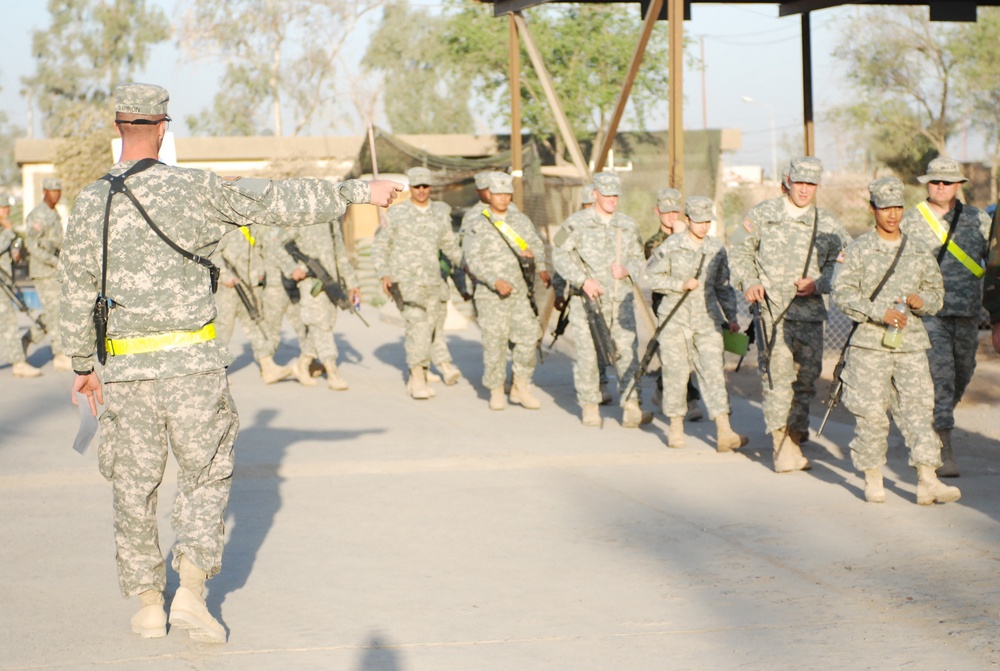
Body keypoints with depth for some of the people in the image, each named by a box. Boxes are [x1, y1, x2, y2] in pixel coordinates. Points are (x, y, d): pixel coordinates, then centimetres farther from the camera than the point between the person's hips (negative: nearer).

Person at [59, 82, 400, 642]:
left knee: (135, 487, 13)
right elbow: (282, 202, -3)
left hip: (125, 366, 2)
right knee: (207, 474, 11)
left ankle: (148, 605, 19)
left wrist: (84, 365, 19)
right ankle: (192, 591, -1)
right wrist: (359, 192, 7)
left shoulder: (90, 204, 1)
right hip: (191, 364, -2)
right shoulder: (195, 189, -7)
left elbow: (77, 295, 6)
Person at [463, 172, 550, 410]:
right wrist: (495, 281, -22)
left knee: (529, 336, -8)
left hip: (521, 292, 3)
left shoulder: (521, 221, 13)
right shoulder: (478, 226, 0)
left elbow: (536, 245, 19)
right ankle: (496, 392, 10)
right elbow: (473, 260, -9)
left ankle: (520, 387, 5)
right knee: (494, 341, -3)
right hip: (491, 296, -3)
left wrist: (541, 267, -2)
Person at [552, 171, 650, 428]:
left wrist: (627, 270, -7)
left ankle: (632, 409, -7)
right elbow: (559, 255, -6)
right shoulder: (576, 223, -1)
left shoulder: (628, 225, 11)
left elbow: (638, 259, 16)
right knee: (587, 353, 1)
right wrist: (583, 280, -17)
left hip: (621, 300, 3)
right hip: (587, 300, -2)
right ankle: (589, 408, 13)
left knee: (627, 352, -6)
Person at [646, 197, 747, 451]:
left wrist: (731, 317, 10)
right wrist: (681, 285, -13)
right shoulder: (670, 247, -3)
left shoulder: (717, 249, 7)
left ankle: (724, 432, -13)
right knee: (676, 373, 2)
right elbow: (652, 278, -1)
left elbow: (723, 287, 16)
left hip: (707, 319, 2)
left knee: (714, 371, -7)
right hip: (675, 318, -2)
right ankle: (676, 428, 18)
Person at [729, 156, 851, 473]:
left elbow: (842, 265, 8)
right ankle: (782, 445, -11)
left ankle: (795, 433, 19)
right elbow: (740, 252, 13)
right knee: (778, 374, -11)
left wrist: (818, 284, -10)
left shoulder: (827, 224, 10)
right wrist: (749, 282, -4)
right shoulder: (762, 214, 8)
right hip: (771, 308, -2)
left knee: (806, 375, 3)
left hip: (810, 310, 2)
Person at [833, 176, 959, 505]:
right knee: (871, 412, -1)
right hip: (870, 342, -3)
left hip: (911, 343, 3)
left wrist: (922, 302, -5)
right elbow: (842, 293, -7)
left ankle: (927, 481, -5)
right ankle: (873, 479, 12)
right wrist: (881, 313, -18)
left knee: (918, 407, -4)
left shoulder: (918, 252, 12)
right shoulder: (860, 250, 1)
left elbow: (937, 293, 18)